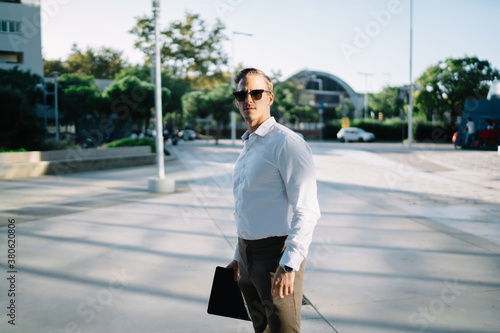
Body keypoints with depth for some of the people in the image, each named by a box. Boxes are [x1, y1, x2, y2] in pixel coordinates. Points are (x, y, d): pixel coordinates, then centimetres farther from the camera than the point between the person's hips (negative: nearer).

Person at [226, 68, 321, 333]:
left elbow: (307, 210, -20)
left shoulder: (287, 143, -14)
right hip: (248, 254, 9)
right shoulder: (247, 147, 15)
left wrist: (289, 265, -25)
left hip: (278, 254, -8)